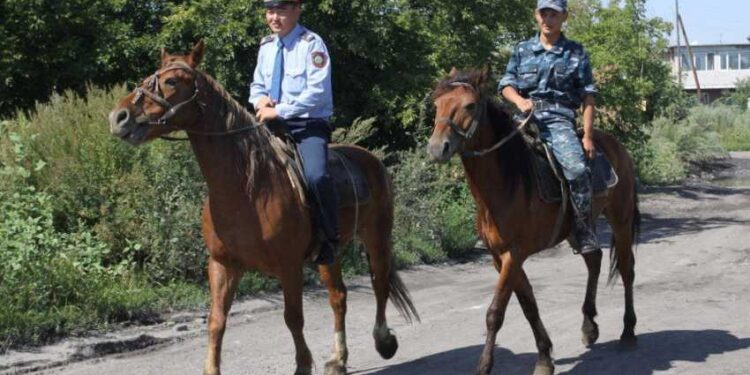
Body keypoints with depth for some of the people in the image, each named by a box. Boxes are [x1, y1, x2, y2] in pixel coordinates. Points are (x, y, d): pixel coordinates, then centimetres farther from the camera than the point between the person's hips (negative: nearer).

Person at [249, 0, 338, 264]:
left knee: (316, 175, -32)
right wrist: (260, 99, -2)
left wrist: (279, 110, -19)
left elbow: (317, 91, -18)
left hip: (308, 125, -7)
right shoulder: (266, 46, 12)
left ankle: (330, 238, -14)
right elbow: (257, 85, 22)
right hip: (273, 125, 7)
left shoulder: (311, 43, -8)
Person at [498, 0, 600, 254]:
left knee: (577, 169, -28)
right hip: (526, 117, 3)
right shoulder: (522, 50, 16)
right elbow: (507, 85, 10)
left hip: (559, 120, -3)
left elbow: (588, 97, 7)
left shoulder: (575, 52, 10)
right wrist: (519, 100, -14)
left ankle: (584, 234, -16)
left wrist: (588, 136, -2)